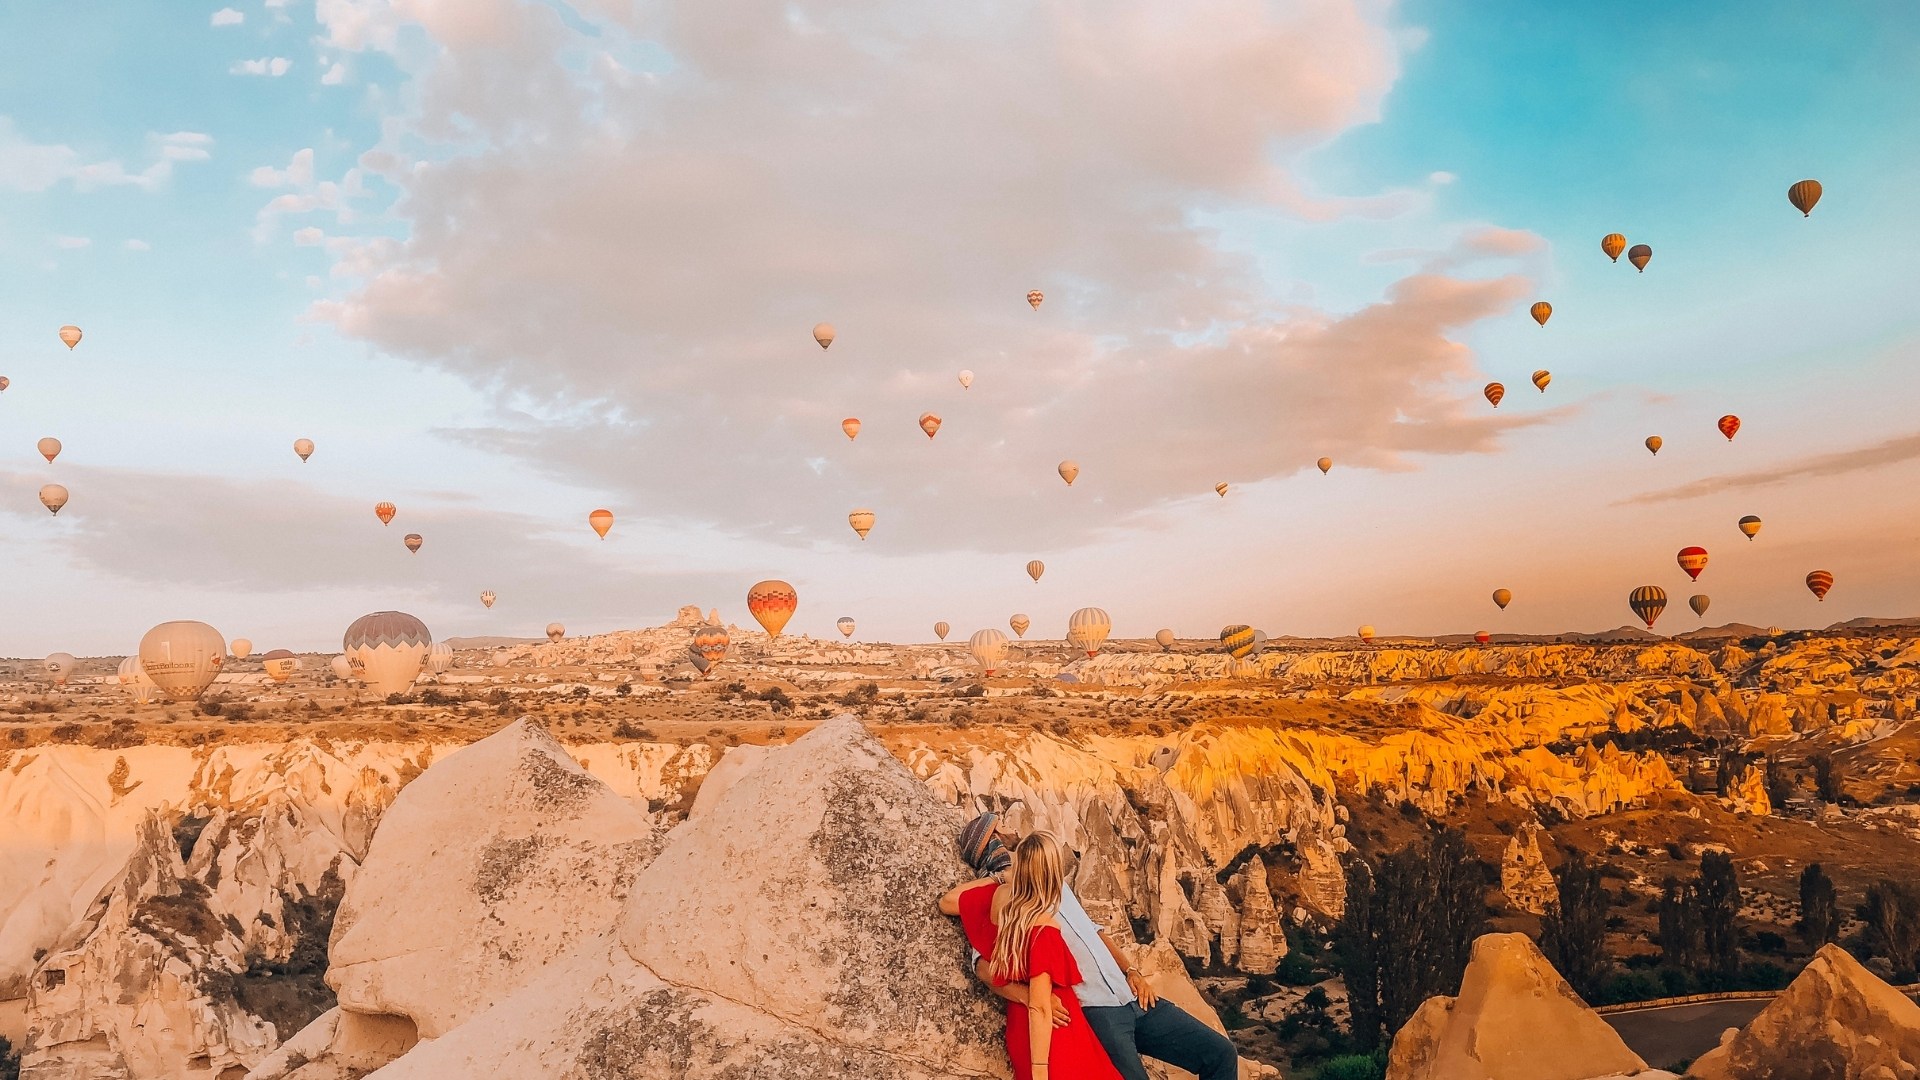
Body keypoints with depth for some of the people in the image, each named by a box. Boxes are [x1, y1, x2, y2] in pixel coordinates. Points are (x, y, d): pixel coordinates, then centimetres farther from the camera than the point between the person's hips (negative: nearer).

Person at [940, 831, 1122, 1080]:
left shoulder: (999, 895, -5)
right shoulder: (1043, 928, -25)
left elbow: (947, 902, 14)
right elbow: (1040, 1007, -25)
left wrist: (993, 877, 21)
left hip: (1020, 1028, 8)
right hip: (1055, 1032, -8)